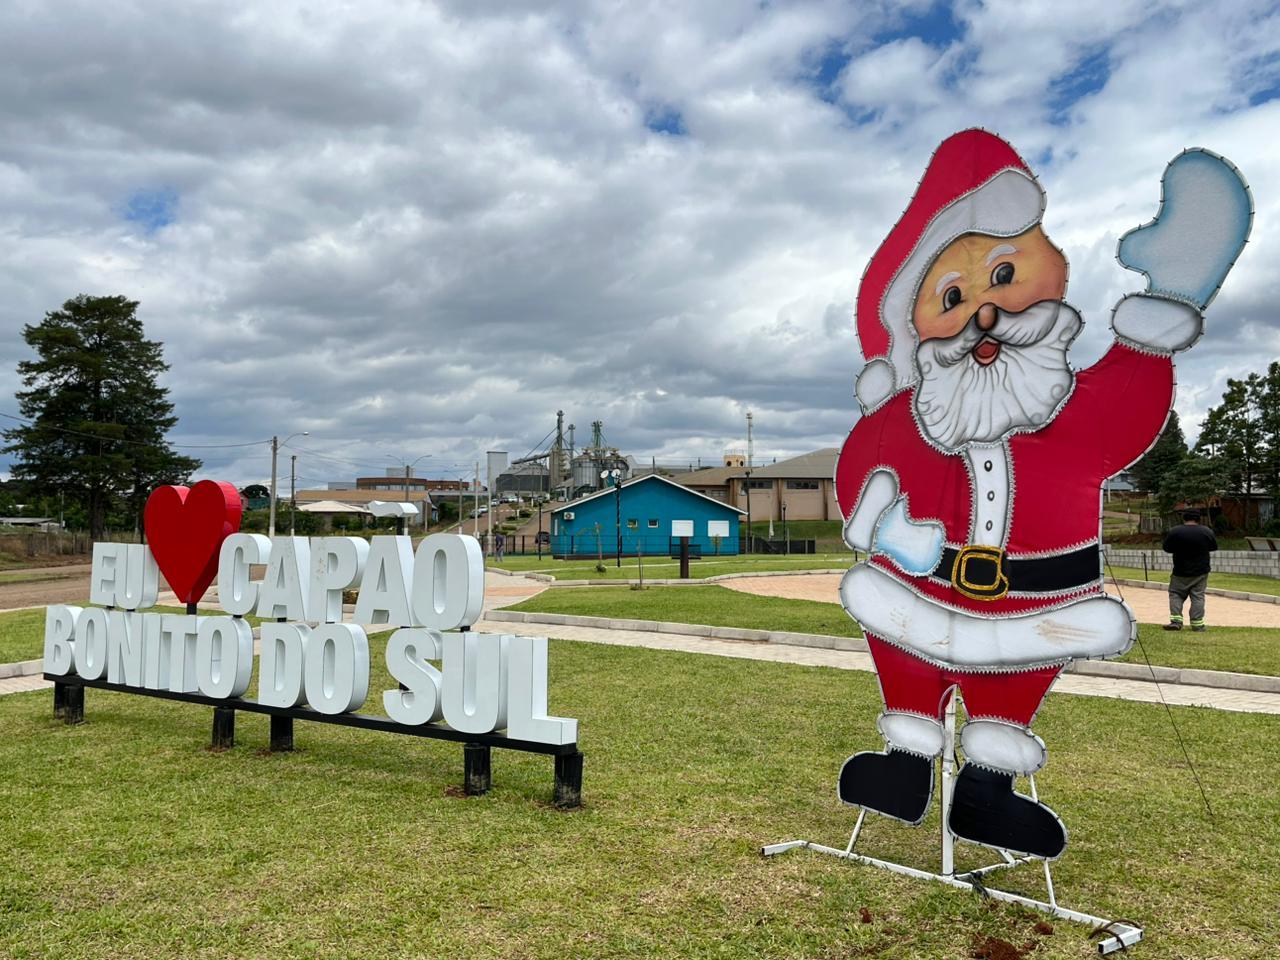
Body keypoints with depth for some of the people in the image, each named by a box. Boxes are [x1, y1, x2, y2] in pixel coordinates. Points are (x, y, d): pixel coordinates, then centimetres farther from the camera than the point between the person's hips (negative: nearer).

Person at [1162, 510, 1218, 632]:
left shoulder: (1174, 532, -12)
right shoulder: (1207, 532, -5)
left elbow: (1167, 548, -4)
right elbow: (1214, 547, 9)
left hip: (1181, 572, -2)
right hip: (1201, 572, 2)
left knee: (1175, 594, 9)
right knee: (1198, 597, 6)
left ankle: (1176, 620, -3)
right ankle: (1197, 624, 5)